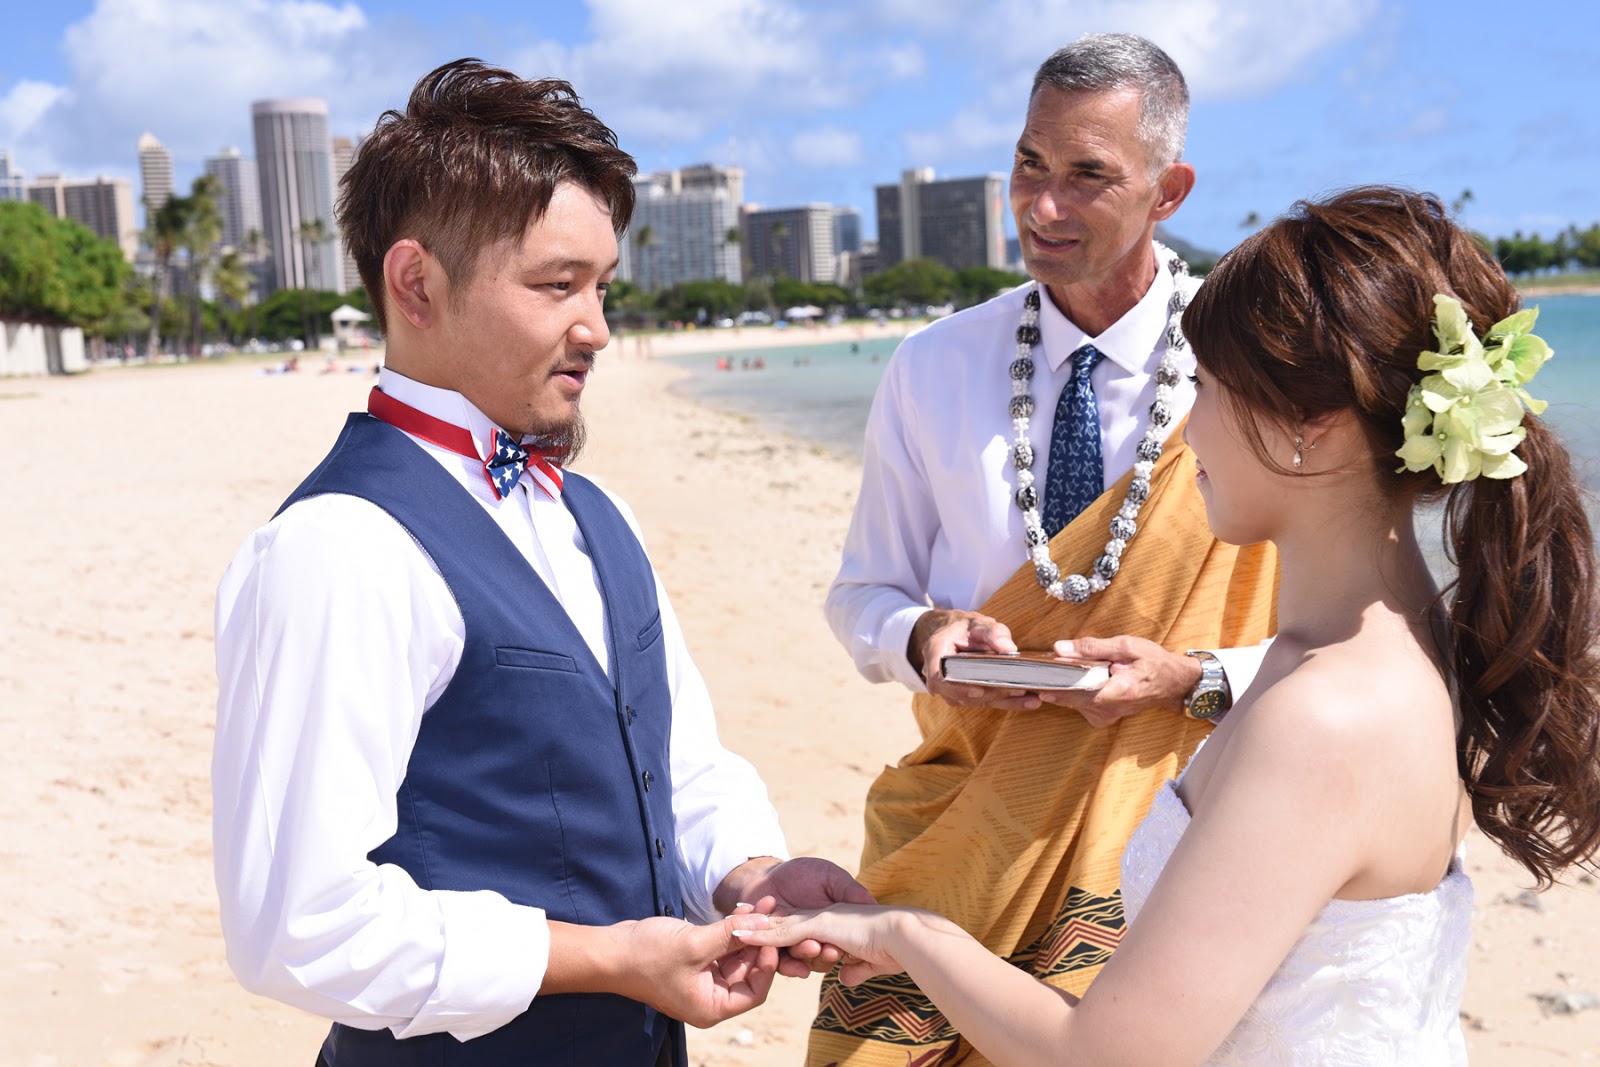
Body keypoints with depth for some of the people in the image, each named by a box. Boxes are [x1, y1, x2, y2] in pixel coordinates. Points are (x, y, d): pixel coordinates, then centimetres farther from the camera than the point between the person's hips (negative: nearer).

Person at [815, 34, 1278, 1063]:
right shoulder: (932, 370, 0)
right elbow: (863, 595, 9)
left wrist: (1192, 677, -19)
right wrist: (921, 636, -13)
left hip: (1169, 801, -1)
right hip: (960, 813, 2)